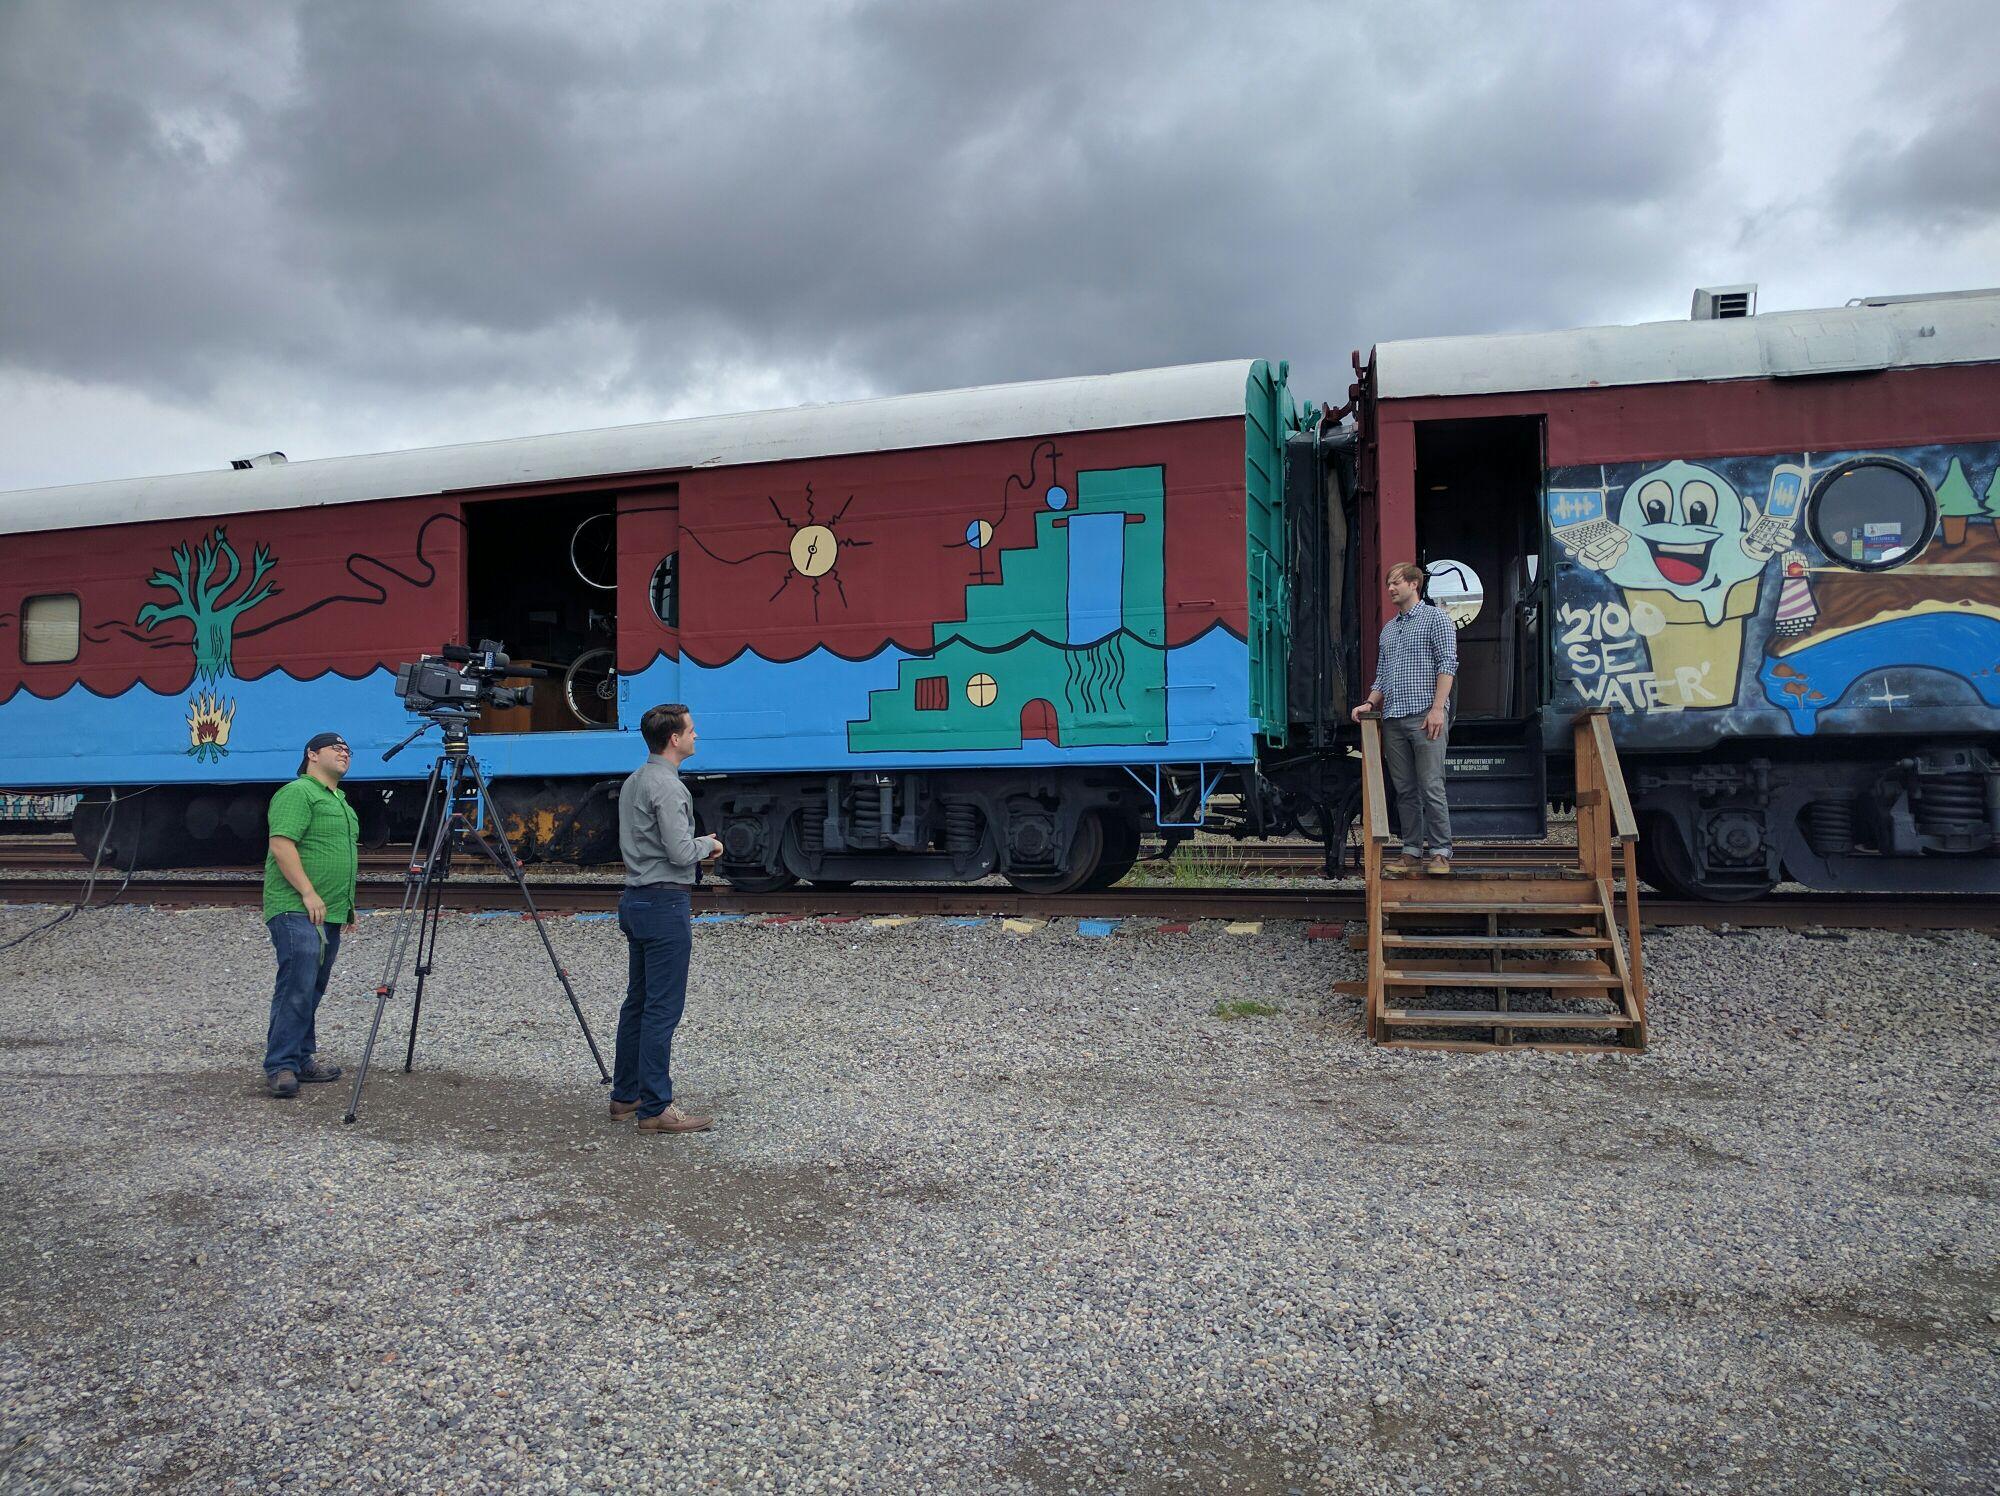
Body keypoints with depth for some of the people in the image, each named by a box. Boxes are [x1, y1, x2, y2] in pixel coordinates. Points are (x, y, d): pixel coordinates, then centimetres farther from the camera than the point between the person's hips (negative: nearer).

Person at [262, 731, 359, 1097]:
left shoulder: (339, 799, 22)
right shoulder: (297, 793, -9)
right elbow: (282, 845, -19)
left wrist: (346, 905, 25)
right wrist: (308, 893, -22)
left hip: (328, 914, 10)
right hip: (298, 911, -10)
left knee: (311, 991, 12)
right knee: (296, 988, -14)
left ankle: (302, 1060, 18)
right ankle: (280, 1067, -12)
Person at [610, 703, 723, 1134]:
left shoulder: (633, 782, 14)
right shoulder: (666, 786, -17)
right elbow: (680, 853, -21)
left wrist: (696, 848, 14)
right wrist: (708, 844, -1)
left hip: (635, 900, 10)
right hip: (664, 904, -10)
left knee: (637, 1003, 16)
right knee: (662, 1009, -6)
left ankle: (625, 1096, 23)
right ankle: (655, 1109, -2)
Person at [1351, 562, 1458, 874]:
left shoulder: (1435, 617, 4)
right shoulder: (1388, 629, 23)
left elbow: (1447, 664, -6)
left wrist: (1437, 708, -15)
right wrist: (1370, 704, 6)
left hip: (1424, 716, -6)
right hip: (1393, 720, 6)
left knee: (1431, 787, -9)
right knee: (1404, 790, 5)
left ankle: (1439, 853, -4)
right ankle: (1412, 852, 9)